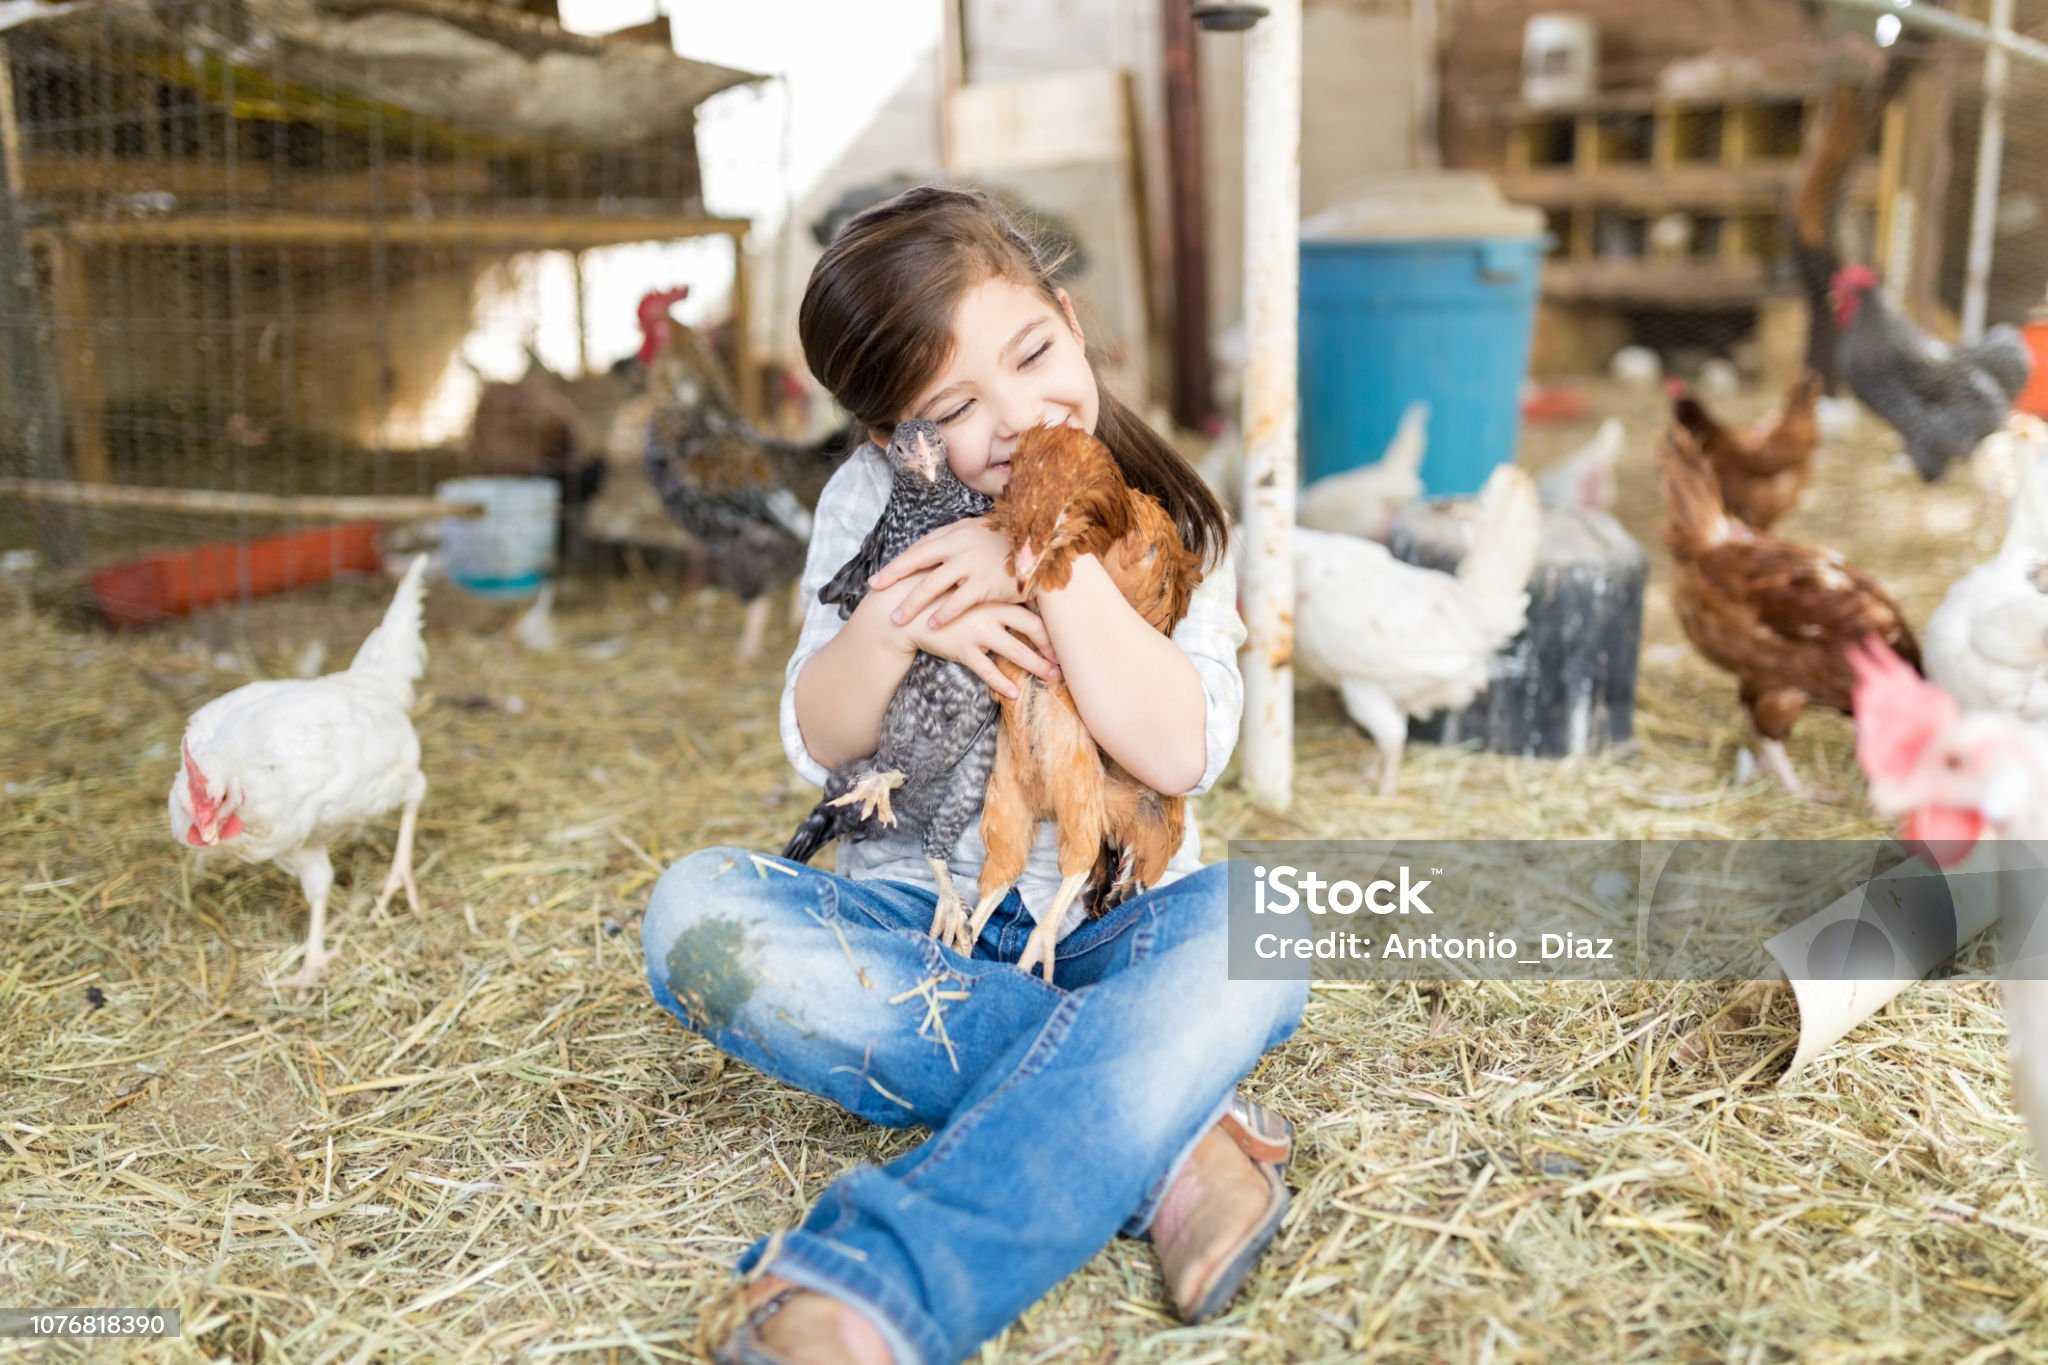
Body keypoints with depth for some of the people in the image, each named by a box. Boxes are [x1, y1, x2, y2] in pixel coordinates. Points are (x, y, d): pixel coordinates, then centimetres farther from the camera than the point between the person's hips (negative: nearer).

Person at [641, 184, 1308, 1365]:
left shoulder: (1169, 519, 0)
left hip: (1109, 932, -1)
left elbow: (1182, 754, -14)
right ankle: (1161, 1142, -30)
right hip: (911, 931, 2)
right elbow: (818, 747, 0)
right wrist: (896, 623, -20)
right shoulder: (876, 501, 3)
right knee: (700, 911, -27)